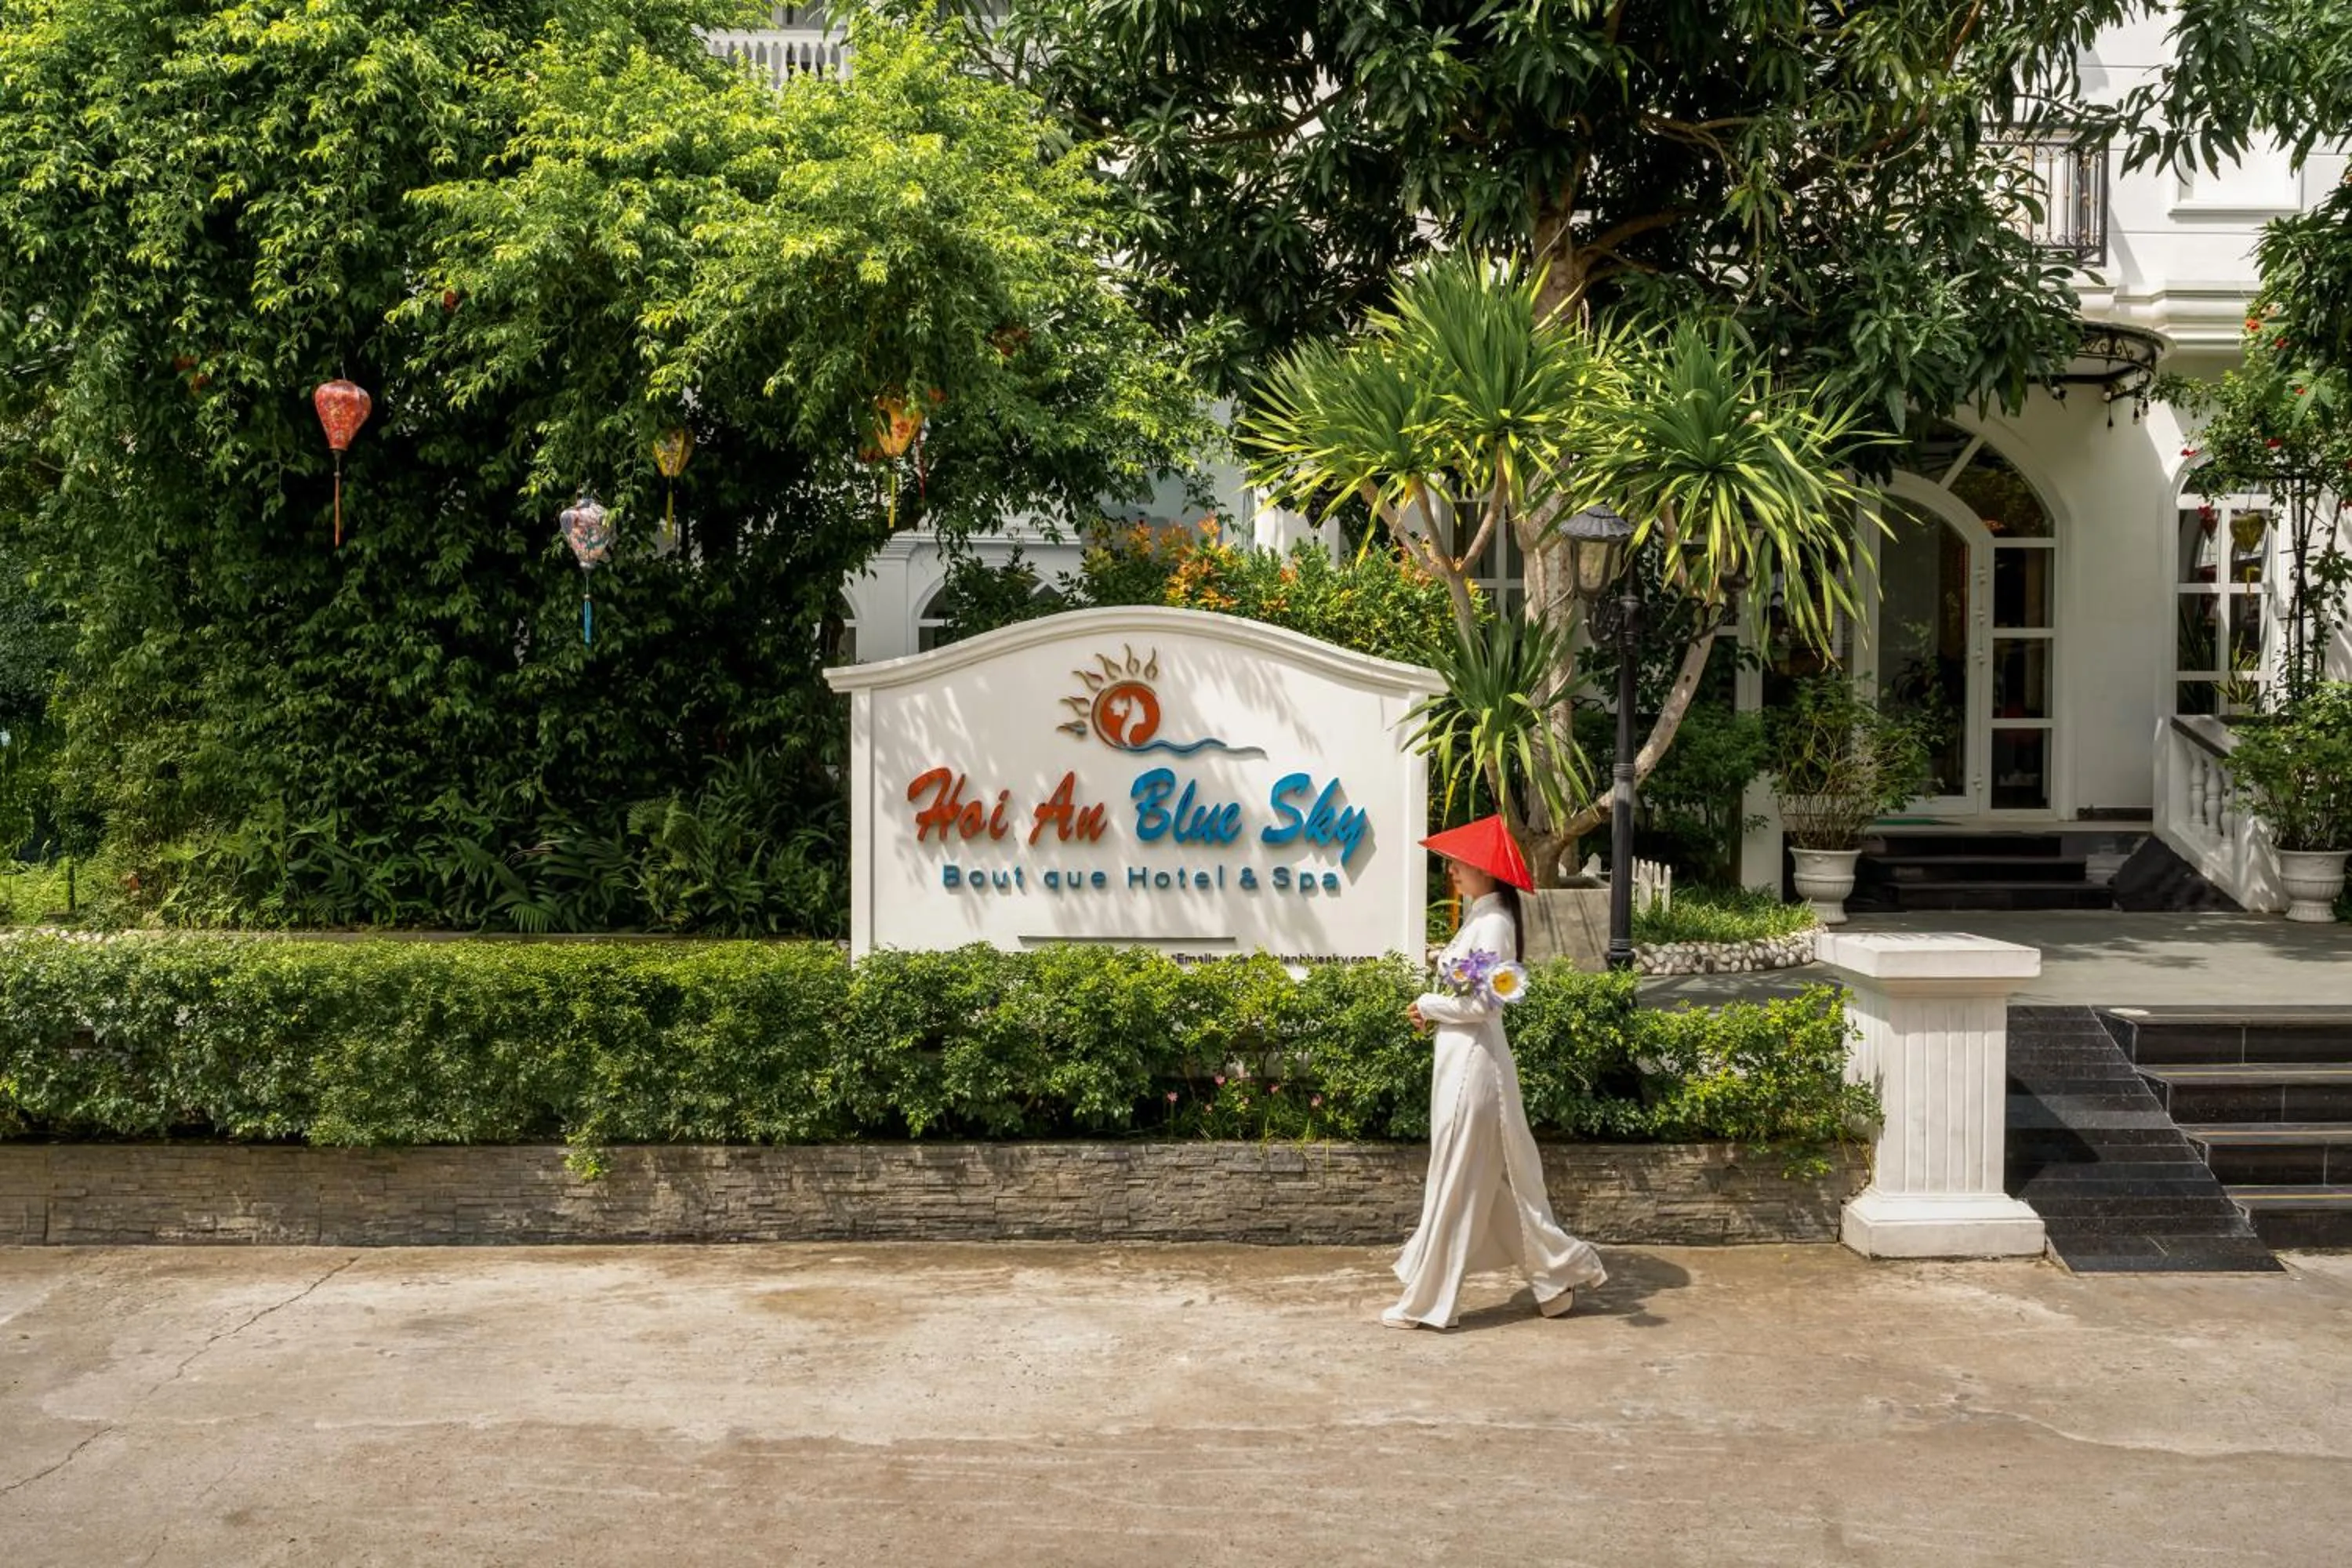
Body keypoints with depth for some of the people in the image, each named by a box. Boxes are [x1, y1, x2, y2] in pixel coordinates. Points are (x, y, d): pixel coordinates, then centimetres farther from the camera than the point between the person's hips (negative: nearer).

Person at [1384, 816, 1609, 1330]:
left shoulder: (1492, 925, -15)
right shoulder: (1479, 919, 14)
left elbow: (1479, 1003, -21)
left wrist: (1427, 1006, -8)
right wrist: (1433, 1010, 3)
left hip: (1474, 1062, -10)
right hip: (1463, 1058, 10)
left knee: (1457, 1184, -2)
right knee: (1499, 1182, 14)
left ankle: (1428, 1301, 5)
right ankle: (1559, 1270, 21)